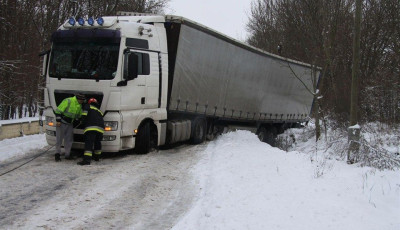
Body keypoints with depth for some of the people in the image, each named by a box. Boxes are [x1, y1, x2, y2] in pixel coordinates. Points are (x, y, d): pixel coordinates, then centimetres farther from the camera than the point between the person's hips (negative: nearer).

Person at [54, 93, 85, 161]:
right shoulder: (68, 101, -21)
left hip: (70, 124, 7)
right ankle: (58, 154, 5)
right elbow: (58, 110, -21)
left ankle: (67, 154, 14)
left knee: (69, 139, 7)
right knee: (59, 138, -3)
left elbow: (79, 115, 18)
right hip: (61, 122, -7)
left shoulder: (80, 105, 3)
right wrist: (58, 120, -23)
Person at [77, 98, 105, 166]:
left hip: (91, 127, -6)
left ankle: (87, 160, -25)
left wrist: (83, 121, 7)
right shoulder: (99, 111, 35)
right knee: (97, 143, 26)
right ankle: (97, 157, 40)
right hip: (100, 128, 6)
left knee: (88, 143, -13)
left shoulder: (88, 106, 17)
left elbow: (85, 112, -1)